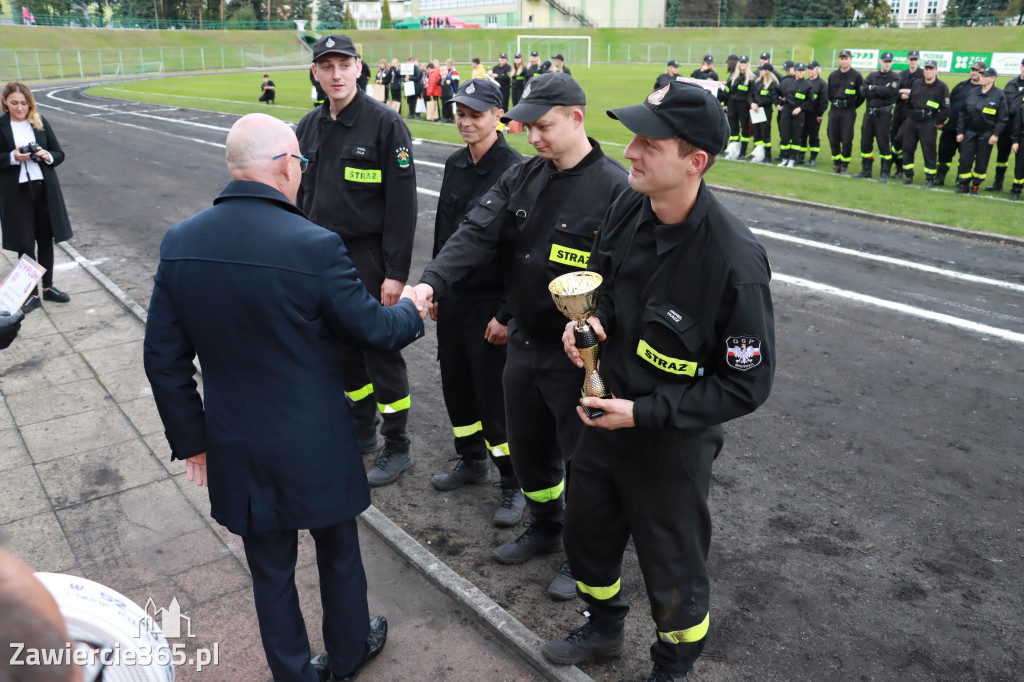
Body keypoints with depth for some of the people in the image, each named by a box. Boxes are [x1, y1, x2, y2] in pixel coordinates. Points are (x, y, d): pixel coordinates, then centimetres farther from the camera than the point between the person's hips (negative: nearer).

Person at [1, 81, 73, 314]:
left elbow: (59, 154, 6)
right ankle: (31, 294, 13)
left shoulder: (40, 122, 4)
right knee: (25, 244, 1)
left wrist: (47, 155, -14)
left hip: (45, 189, 3)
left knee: (46, 240, 12)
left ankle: (48, 287, 27)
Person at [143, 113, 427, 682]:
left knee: (271, 568, 21)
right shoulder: (315, 246, -24)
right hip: (316, 446, -3)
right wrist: (412, 308, 11)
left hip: (236, 449, 4)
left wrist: (191, 438, 10)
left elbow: (164, 358, -1)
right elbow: (375, 329, -12)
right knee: (338, 551, 22)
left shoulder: (180, 242, -7)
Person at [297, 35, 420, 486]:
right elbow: (302, 196, 15)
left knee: (380, 351, 1)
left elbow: (402, 204, -14)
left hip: (368, 257, -6)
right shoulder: (309, 128, 8)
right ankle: (362, 431, 33)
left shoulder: (385, 123, -11)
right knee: (342, 349, 15)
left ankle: (397, 447, 16)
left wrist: (396, 272, -17)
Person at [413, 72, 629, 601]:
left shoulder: (613, 188, -17)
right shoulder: (523, 177, 2)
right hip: (523, 341, 7)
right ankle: (545, 528, 48)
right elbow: (478, 233, -8)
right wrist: (432, 281, -22)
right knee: (527, 448, 22)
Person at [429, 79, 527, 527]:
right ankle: (471, 461, 37)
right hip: (452, 296, 7)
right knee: (455, 382, 16)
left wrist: (506, 314, -18)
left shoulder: (513, 170, -15)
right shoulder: (455, 165, 7)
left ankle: (513, 484, 17)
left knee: (494, 393, 0)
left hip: (490, 302, -7)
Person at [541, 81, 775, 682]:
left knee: (672, 570, 16)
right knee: (587, 533, 26)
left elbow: (746, 386, -21)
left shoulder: (735, 261, -29)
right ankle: (604, 629, 56)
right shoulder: (628, 208, -9)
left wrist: (643, 412, -24)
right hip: (605, 416, 7)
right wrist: (590, 323, -11)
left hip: (673, 442, -6)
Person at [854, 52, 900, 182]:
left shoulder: (895, 77, 2)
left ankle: (884, 173, 3)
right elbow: (863, 92, -4)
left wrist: (873, 88, -8)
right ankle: (866, 171, 18)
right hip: (869, 112, 4)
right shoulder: (872, 75, 12)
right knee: (865, 142, 7)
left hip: (884, 114, -4)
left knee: (883, 144, -3)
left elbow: (889, 91, -18)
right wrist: (881, 90, -11)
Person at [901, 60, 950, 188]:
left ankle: (930, 179, 5)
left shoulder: (942, 87, -1)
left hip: (928, 125, -5)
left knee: (929, 152, -3)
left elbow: (946, 108, -3)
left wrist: (938, 122, -5)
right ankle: (908, 176, 17)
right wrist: (909, 117, 12)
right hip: (911, 122, 5)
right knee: (907, 149, 6)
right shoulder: (915, 84, 12)